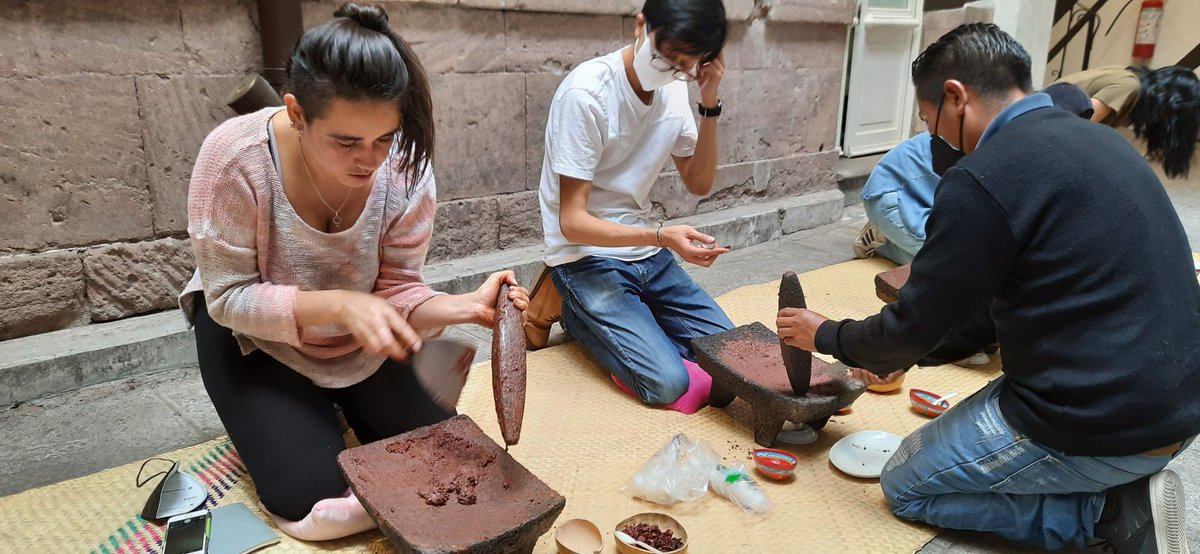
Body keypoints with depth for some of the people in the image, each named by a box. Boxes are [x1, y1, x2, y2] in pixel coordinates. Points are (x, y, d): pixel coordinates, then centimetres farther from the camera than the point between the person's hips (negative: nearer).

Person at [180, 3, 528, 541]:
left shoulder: (406, 166, -23)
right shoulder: (235, 157, -30)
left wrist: (464, 306, -37)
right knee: (310, 500, -16)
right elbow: (229, 298, -24)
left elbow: (395, 289, -16)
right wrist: (339, 305, -39)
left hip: (361, 336, 3)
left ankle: (336, 406, 25)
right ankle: (271, 417, 17)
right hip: (254, 334, -2)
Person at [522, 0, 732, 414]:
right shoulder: (587, 93, -21)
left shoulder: (675, 89, -1)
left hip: (646, 254, 7)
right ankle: (574, 309, 5)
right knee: (668, 381, -20)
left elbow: (699, 185, 5)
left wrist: (710, 104, -8)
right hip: (586, 261, -6)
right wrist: (661, 237, -34)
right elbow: (572, 221, -21)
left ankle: (632, 320, 18)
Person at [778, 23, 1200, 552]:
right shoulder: (1097, 139, 9)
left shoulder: (984, 176, -20)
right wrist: (895, 351, 21)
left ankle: (1110, 509, 0)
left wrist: (826, 336, 7)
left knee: (905, 486, 11)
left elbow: (914, 325, -13)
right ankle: (1122, 488, 11)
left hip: (1100, 424, -9)